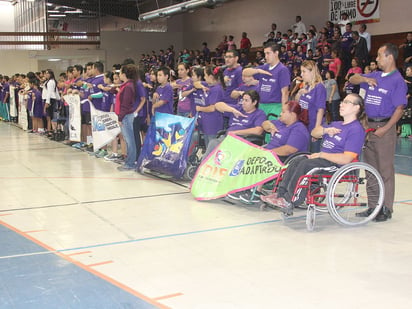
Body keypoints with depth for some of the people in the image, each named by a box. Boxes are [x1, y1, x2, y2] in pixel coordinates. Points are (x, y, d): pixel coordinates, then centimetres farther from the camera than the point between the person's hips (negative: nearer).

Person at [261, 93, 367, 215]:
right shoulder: (336, 124, 21)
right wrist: (325, 130, -2)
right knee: (296, 161, -12)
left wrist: (322, 155, -16)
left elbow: (346, 159, -21)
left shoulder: (356, 129, -11)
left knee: (305, 164, -27)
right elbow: (314, 133, 20)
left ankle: (289, 201, -26)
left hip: (337, 164, -9)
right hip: (324, 158, 9)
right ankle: (281, 193, -19)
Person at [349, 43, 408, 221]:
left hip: (384, 128, -7)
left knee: (386, 169, -3)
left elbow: (399, 109, -12)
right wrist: (365, 79, -1)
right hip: (369, 126, 7)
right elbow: (352, 80, 20)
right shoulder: (374, 76, 13)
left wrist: (385, 129, -20)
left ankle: (386, 209, 4)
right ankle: (373, 206, 19)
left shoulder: (397, 80, -7)